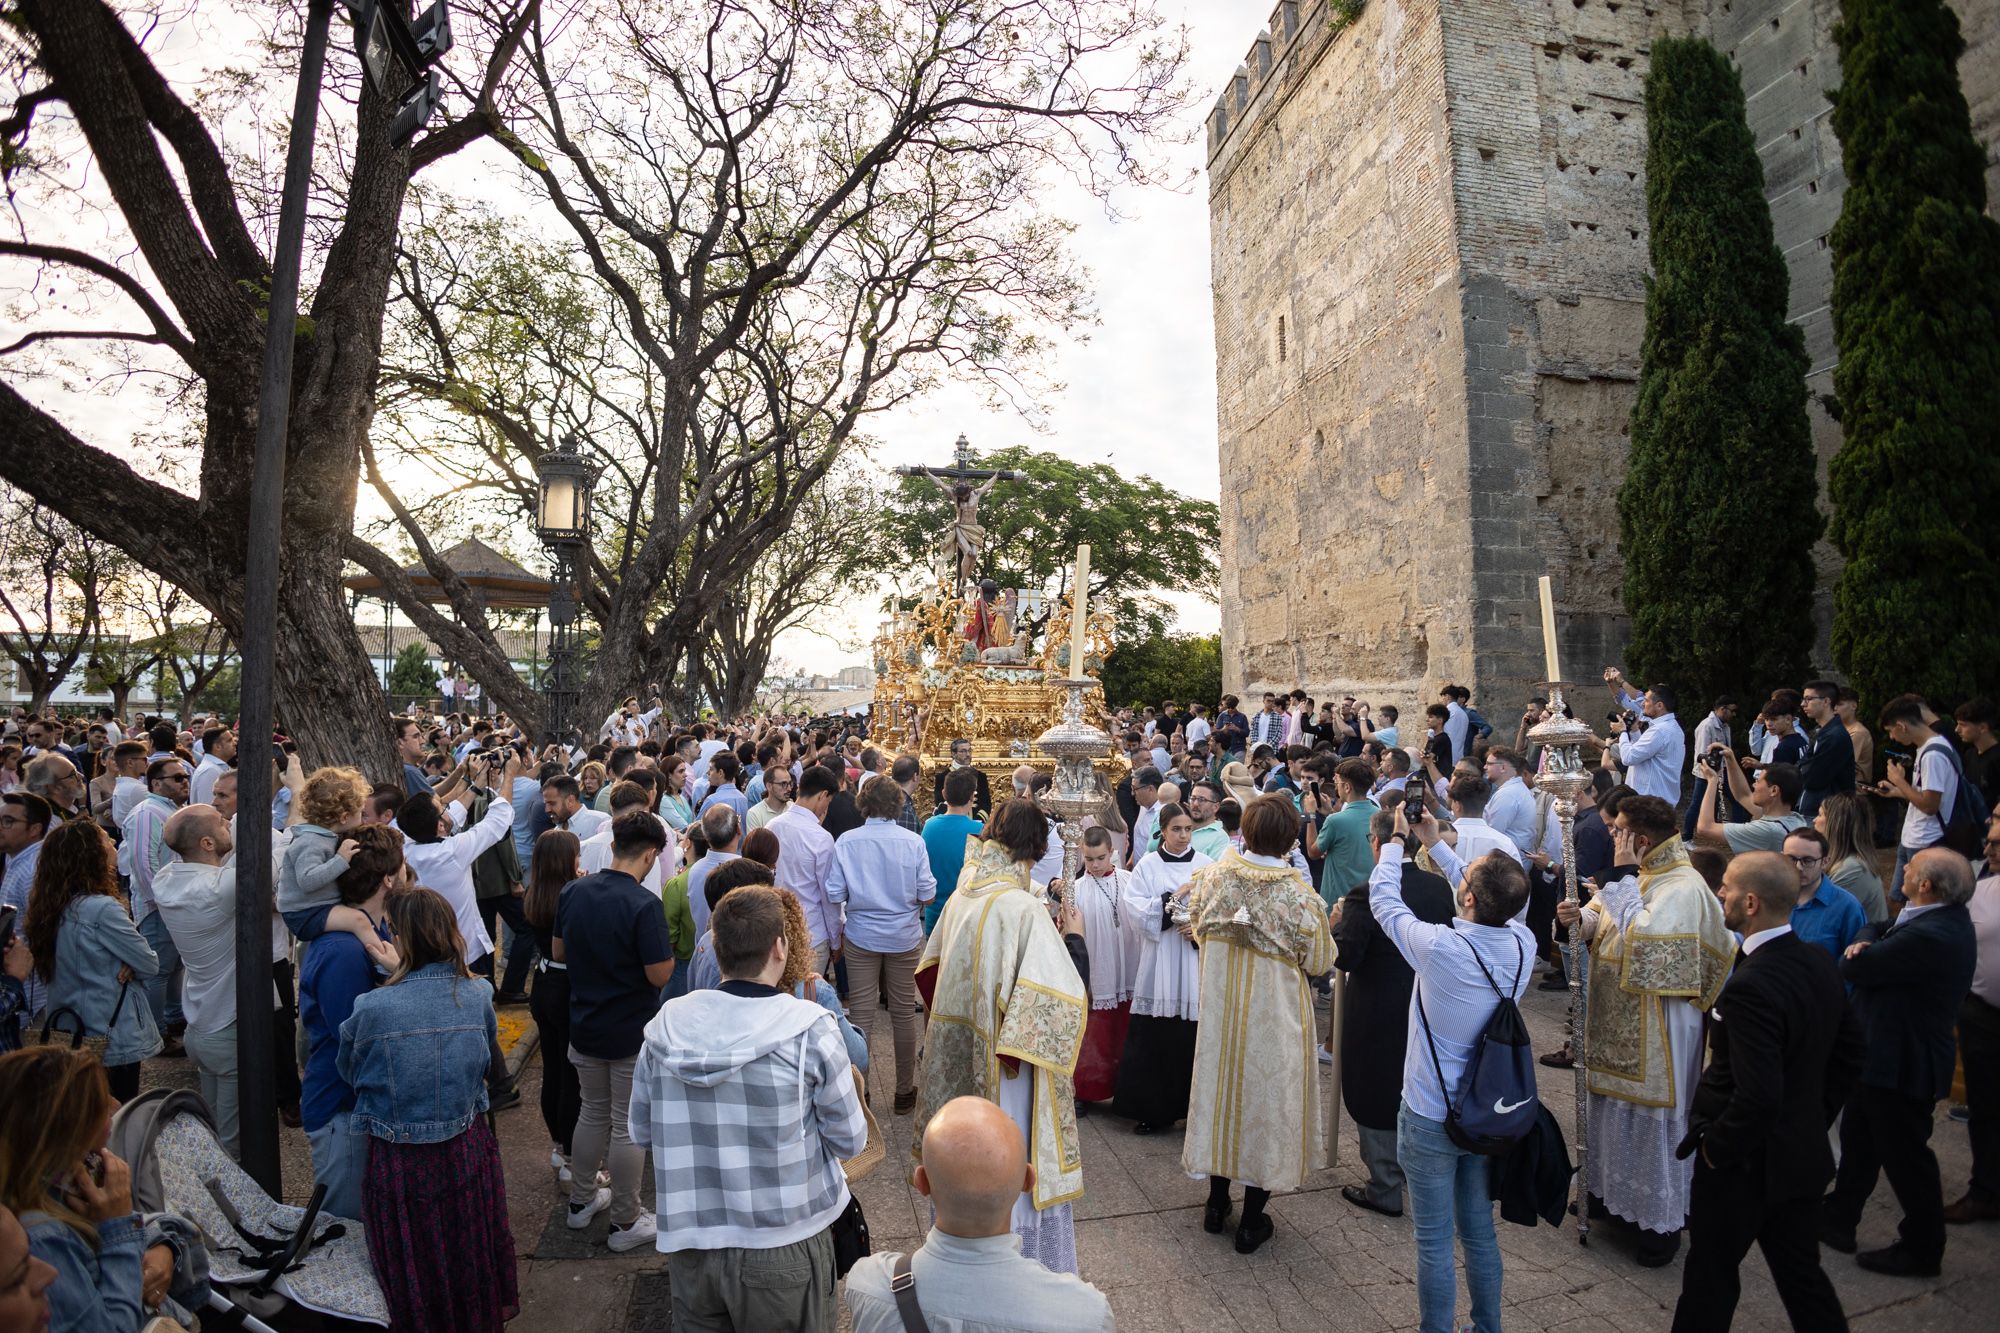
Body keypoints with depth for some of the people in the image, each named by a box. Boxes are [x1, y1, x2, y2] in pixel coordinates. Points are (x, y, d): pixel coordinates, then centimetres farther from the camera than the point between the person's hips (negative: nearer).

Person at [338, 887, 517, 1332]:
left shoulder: (371, 1008, -23)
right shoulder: (479, 993, -14)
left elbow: (348, 1073, -3)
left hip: (400, 1160, -3)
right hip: (468, 1152, 3)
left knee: (415, 1267, 20)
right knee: (472, 1253, 25)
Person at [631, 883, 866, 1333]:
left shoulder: (665, 1026, -8)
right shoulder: (811, 1030, -19)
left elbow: (641, 1132, 5)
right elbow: (850, 1141, -10)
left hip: (689, 1243, 3)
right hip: (783, 1248, -3)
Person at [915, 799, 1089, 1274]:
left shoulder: (962, 896, -2)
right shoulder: (1024, 908, -24)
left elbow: (932, 971, 12)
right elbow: (1063, 997, -24)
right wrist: (1074, 937, -9)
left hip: (957, 1054, 7)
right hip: (1006, 1068, -7)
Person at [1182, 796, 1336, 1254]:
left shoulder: (1212, 877, -13)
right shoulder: (1300, 894, -22)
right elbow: (1318, 961, -11)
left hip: (1220, 1007, 3)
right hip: (1274, 1014, -3)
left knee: (1223, 1083, 19)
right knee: (1267, 1094, 12)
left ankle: (1217, 1203, 33)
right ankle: (1252, 1222, 24)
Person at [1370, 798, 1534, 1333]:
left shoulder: (1439, 947, -28)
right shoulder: (1523, 944, -13)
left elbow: (1383, 898, -11)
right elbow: (1484, 906, 8)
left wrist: (1398, 838, 5)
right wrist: (1433, 842, 13)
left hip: (1430, 1118, -5)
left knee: (1434, 1241, 10)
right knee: (1480, 1231, 22)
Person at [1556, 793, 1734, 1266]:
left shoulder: (1682, 886, -23)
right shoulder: (1639, 874, 5)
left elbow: (1636, 939, -33)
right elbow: (1601, 924, 9)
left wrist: (1623, 875, -27)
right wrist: (1580, 917, -14)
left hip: (1655, 1028, -9)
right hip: (1617, 1017, 9)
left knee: (1653, 1117, 5)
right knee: (1616, 1107, 21)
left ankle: (1662, 1221, 21)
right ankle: (1617, 1192, 38)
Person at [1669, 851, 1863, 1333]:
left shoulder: (1750, 987, -30)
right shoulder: (1821, 965, -2)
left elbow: (1757, 1097, -31)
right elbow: (1849, 1055, 10)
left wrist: (1715, 1149, -16)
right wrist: (1814, 1120, 17)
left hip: (1747, 1164, -7)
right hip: (1805, 1155, 8)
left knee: (1712, 1274, 12)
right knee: (1802, 1273, 22)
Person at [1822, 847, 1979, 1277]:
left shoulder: (1930, 937, -30)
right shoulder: (1947, 919, 3)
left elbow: (1853, 968, -25)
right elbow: (1880, 936, 11)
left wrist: (1862, 946, -4)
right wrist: (1868, 942, -12)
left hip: (1902, 1064, -10)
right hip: (1887, 1054, 10)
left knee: (1906, 1157, 8)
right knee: (1858, 1143, 21)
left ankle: (1921, 1250, 25)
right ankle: (1838, 1220, 36)